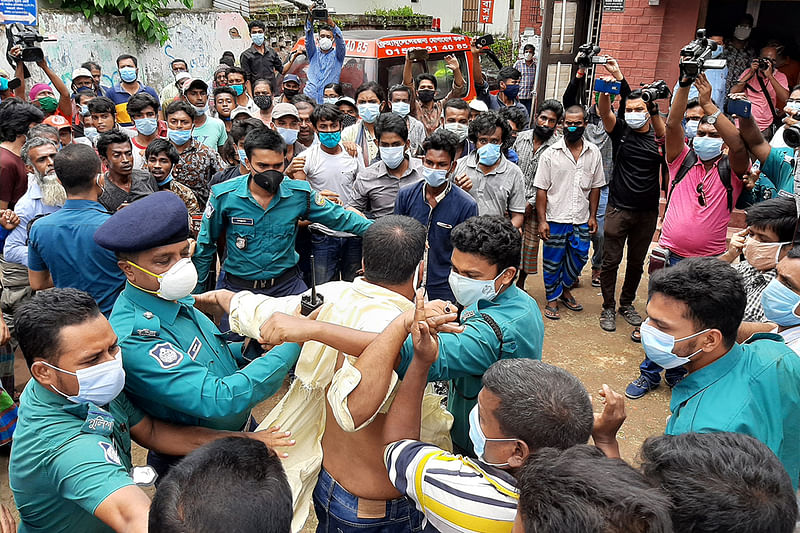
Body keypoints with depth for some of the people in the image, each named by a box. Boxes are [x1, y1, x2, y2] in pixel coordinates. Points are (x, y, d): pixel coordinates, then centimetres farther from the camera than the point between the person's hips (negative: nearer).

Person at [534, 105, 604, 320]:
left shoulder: (594, 153, 4)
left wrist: (592, 217, 6)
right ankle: (552, 299, 23)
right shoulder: (550, 154, -5)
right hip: (555, 219, -3)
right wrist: (542, 220, -11)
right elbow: (541, 189, -6)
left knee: (579, 258, 13)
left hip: (581, 221, 3)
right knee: (553, 262, 6)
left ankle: (566, 289, 37)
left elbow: (595, 187, 9)